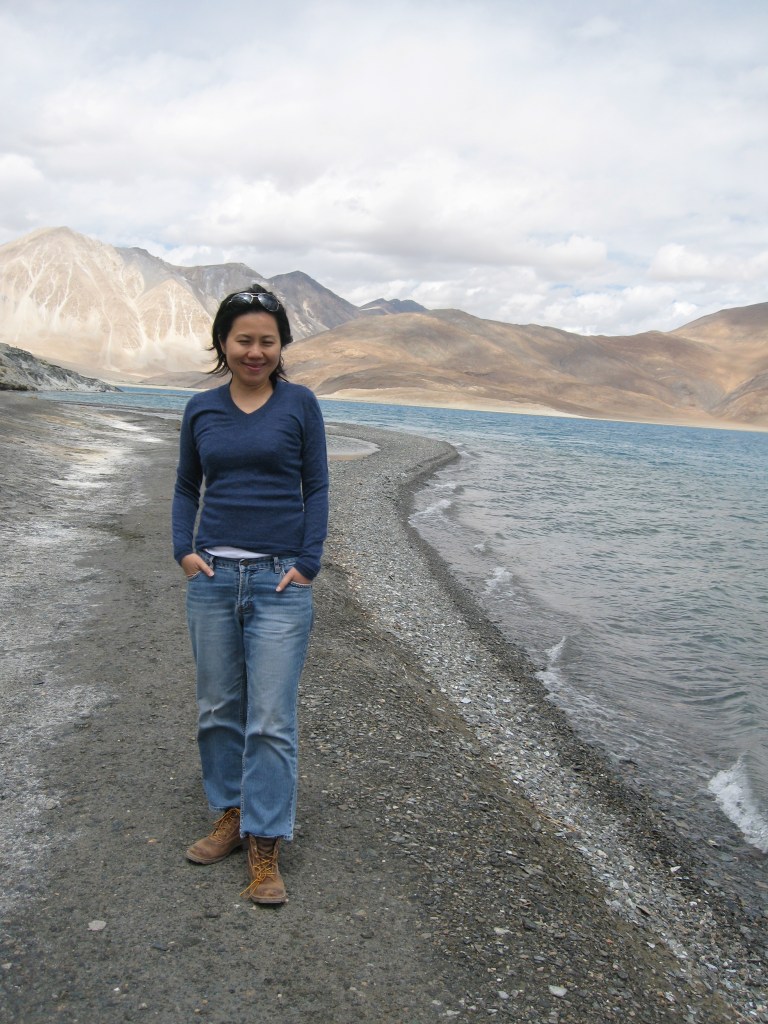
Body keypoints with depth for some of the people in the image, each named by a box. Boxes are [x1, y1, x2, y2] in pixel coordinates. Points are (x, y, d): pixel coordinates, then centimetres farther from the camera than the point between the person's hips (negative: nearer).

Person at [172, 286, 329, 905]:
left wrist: (307, 564, -7)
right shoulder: (201, 410, 8)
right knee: (218, 709, 12)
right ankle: (230, 818, 29)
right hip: (213, 577, 4)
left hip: (280, 581, -3)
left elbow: (317, 488, 2)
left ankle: (266, 849, 8)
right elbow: (186, 487, 16)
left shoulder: (299, 404, 1)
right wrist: (184, 549, 1)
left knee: (271, 720, -3)